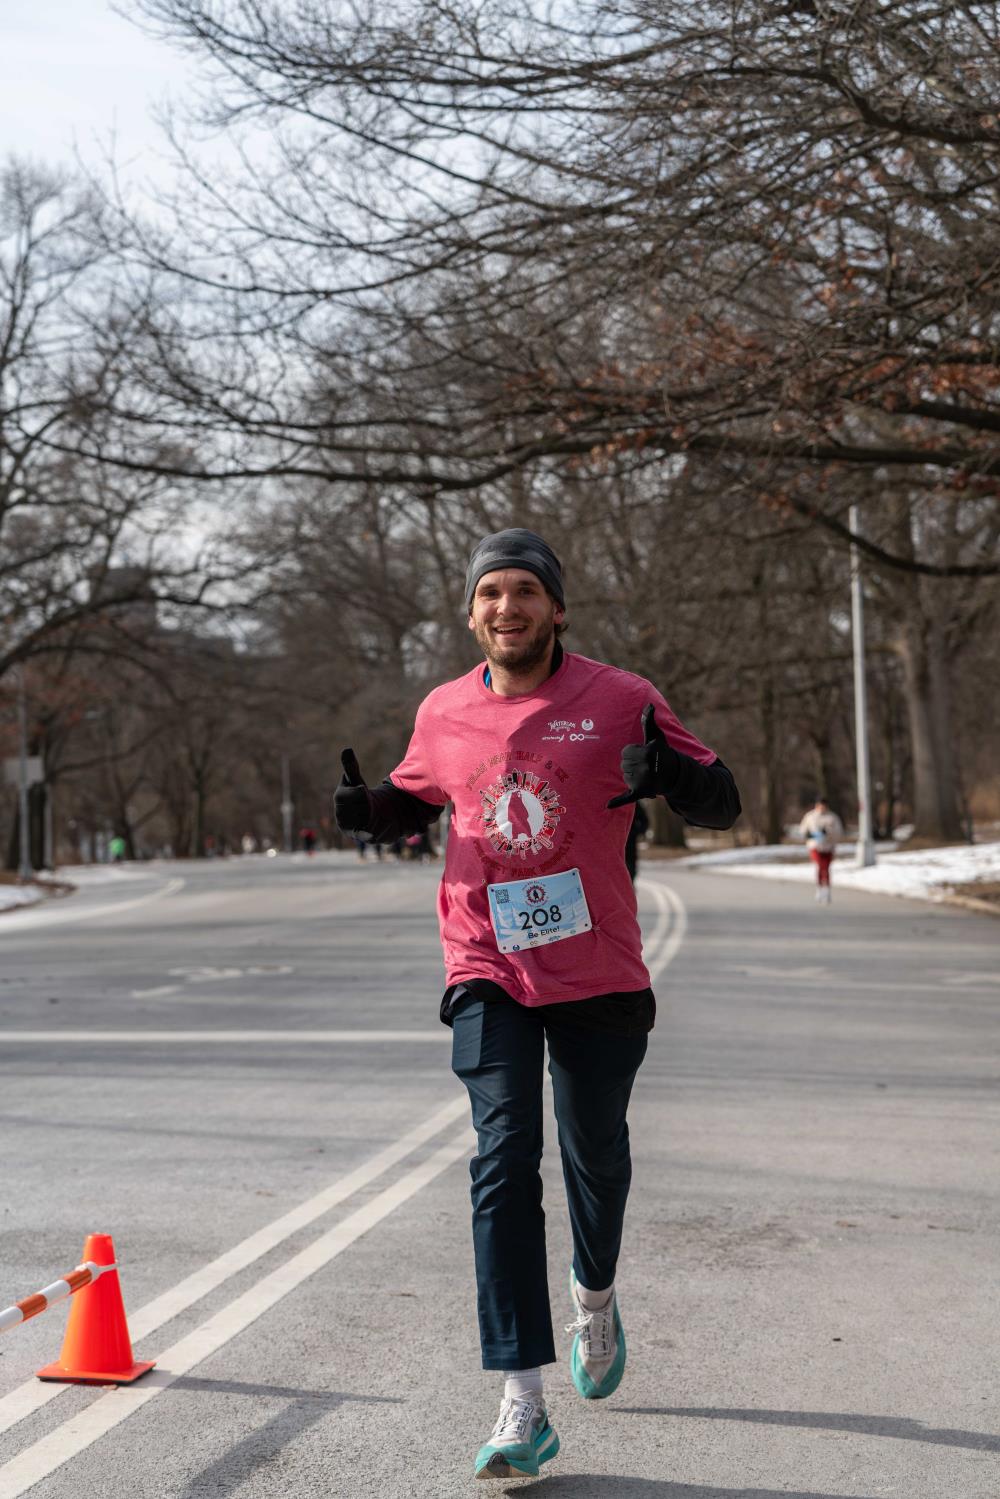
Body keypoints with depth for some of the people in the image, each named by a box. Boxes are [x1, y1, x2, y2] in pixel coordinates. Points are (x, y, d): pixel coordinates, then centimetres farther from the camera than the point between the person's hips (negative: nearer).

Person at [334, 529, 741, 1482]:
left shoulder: (620, 701, -6)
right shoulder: (444, 714, 3)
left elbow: (721, 804, -5)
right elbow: (417, 796, 21)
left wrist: (675, 776, -28)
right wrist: (364, 809, -2)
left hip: (601, 973, 0)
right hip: (489, 972, 1)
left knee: (596, 1154, 14)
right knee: (504, 1158, -12)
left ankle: (595, 1296, 48)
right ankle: (522, 1408, -12)